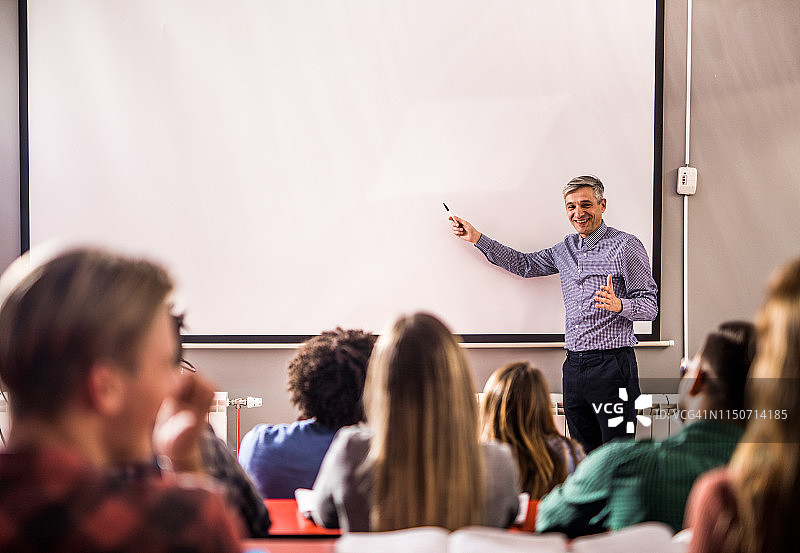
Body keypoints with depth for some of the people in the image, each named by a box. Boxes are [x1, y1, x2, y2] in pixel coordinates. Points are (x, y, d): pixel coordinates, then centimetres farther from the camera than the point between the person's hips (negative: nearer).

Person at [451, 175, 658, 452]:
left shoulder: (626, 245, -3)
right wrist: (478, 239, 25)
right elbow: (525, 265, 28)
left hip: (612, 364, -7)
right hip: (574, 366, 7)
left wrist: (619, 304, -26)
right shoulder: (566, 248, 17)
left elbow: (650, 305, -5)